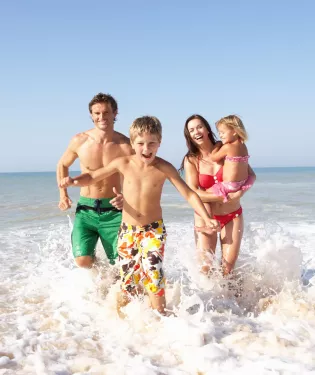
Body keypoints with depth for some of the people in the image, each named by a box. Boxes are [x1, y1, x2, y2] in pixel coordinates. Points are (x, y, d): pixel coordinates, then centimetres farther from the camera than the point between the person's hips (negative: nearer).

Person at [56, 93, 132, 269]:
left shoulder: (126, 145, -10)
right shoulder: (80, 141, -4)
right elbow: (62, 165, 15)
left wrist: (126, 198, -25)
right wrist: (63, 195, 7)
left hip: (113, 211, -1)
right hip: (86, 209, 1)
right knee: (83, 262, -11)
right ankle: (90, 252, 27)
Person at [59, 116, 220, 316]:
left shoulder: (164, 168, -13)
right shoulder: (124, 163, -9)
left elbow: (189, 194, -12)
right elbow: (91, 177, 1)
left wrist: (207, 219, -22)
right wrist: (73, 181, -19)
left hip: (154, 229, -2)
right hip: (128, 230, 2)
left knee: (153, 271, -20)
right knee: (128, 277, 8)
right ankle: (120, 315, 33)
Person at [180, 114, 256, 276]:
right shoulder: (191, 160, -4)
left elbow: (251, 175, 0)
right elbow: (193, 193, -13)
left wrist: (240, 192, -20)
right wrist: (223, 196, -20)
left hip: (233, 216, 1)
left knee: (228, 266, -2)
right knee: (205, 267, -4)